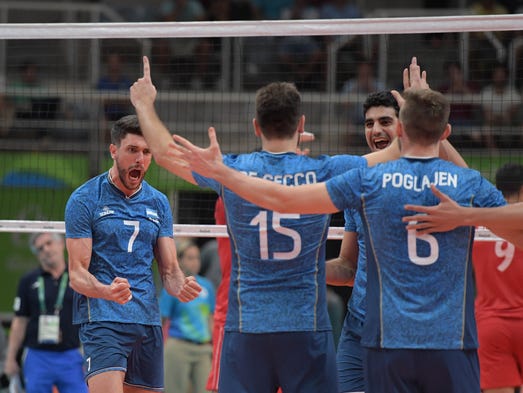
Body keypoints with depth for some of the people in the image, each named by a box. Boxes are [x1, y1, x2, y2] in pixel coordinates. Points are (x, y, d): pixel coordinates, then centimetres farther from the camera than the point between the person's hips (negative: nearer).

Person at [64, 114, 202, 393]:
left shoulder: (158, 203, 13)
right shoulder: (84, 200, -2)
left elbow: (169, 270, 13)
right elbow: (77, 274, -6)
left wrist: (181, 287, -11)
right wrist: (107, 292, -28)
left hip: (148, 322, 6)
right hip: (102, 320, -6)